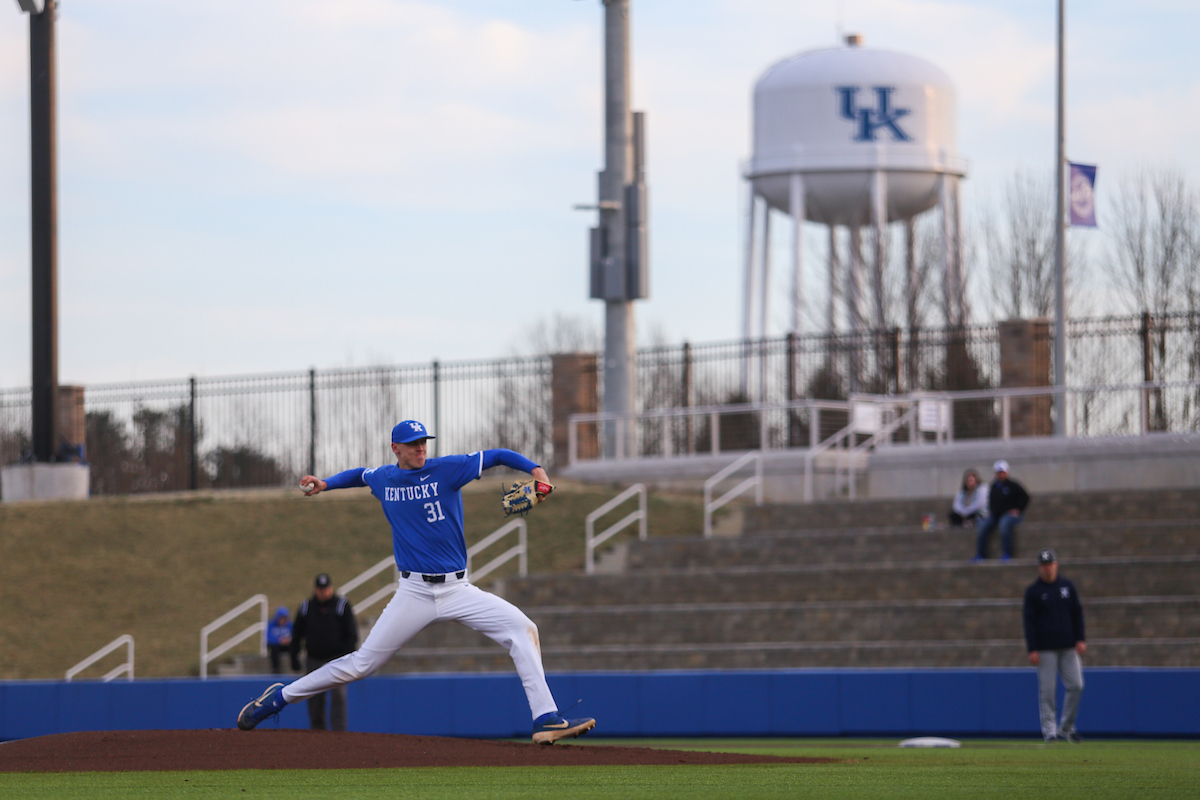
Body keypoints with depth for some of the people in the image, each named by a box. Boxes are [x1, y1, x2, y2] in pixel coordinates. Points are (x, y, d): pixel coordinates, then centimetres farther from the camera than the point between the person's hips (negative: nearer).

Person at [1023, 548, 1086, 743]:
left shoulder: (1068, 586, 11)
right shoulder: (1033, 591, 1)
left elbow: (1077, 614, 12)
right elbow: (1029, 621, -1)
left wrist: (1080, 640, 1)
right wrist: (1032, 649, -9)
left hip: (1068, 646, 3)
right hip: (1045, 649, -3)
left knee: (1076, 685, -3)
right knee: (1047, 690, -5)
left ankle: (1066, 727, 12)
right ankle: (1049, 729, 1)